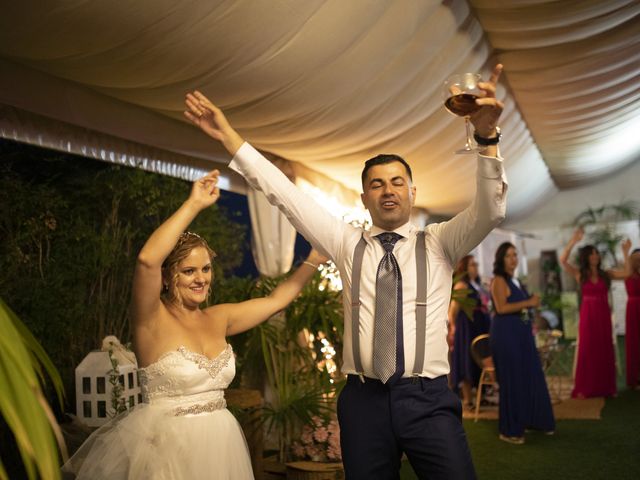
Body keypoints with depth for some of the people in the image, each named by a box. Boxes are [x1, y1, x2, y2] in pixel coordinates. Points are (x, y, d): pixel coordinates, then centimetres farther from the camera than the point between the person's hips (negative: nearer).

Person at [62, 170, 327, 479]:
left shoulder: (218, 319, 5)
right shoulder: (152, 319, -12)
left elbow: (276, 300, 12)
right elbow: (147, 260, -29)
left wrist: (314, 261, 6)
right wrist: (194, 204, -25)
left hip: (218, 443, 6)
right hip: (166, 445, -6)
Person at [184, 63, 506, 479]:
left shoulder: (438, 243, 6)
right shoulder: (348, 244, 8)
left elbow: (491, 211, -10)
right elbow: (287, 196, 5)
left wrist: (487, 138, -25)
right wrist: (229, 136, 3)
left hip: (428, 399, -1)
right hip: (364, 399, 1)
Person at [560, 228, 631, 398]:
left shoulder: (606, 274, 5)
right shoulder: (580, 275, -2)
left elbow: (627, 273, -4)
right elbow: (563, 260, -15)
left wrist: (625, 253, -8)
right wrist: (573, 241, -20)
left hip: (604, 315, 2)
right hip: (587, 316, -2)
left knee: (605, 350, 8)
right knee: (587, 350, 1)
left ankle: (607, 387, 17)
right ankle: (584, 389, 3)